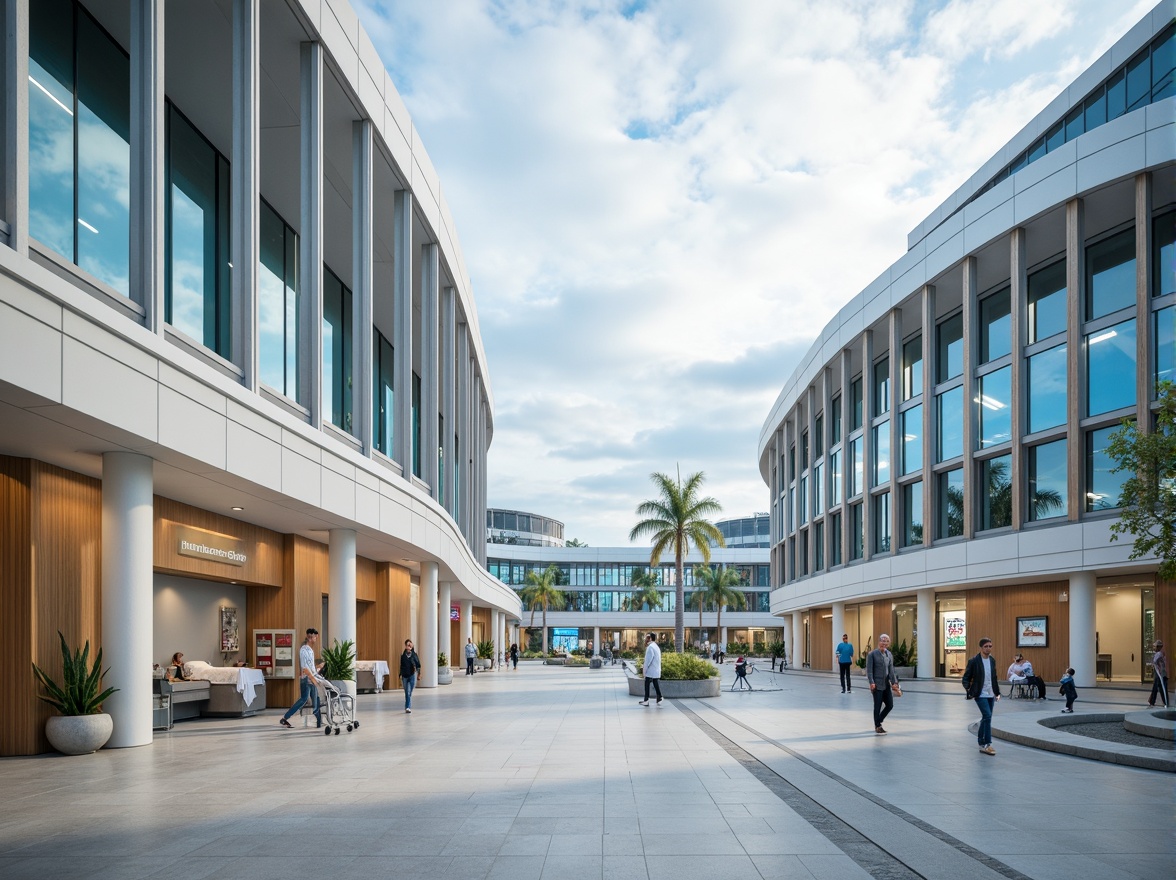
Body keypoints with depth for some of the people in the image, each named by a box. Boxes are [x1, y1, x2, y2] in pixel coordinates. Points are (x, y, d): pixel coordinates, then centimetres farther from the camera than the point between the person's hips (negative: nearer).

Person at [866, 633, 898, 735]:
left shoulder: (889, 655, 7)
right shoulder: (872, 654, -8)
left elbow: (891, 670, 6)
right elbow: (869, 670, -10)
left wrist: (894, 682, -4)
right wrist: (871, 682, -19)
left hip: (886, 684, 6)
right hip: (877, 685, -6)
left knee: (890, 705, 8)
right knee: (878, 706, 0)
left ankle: (878, 721, 29)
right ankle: (877, 726, 15)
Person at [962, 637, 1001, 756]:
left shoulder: (992, 661, 9)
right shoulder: (974, 661, -9)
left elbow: (994, 678, 18)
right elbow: (966, 678, -4)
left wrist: (997, 692, 13)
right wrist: (969, 690, -16)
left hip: (991, 695, 6)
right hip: (980, 695, -6)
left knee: (986, 718, 10)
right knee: (987, 716, -16)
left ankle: (982, 743, 20)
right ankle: (987, 744, -12)